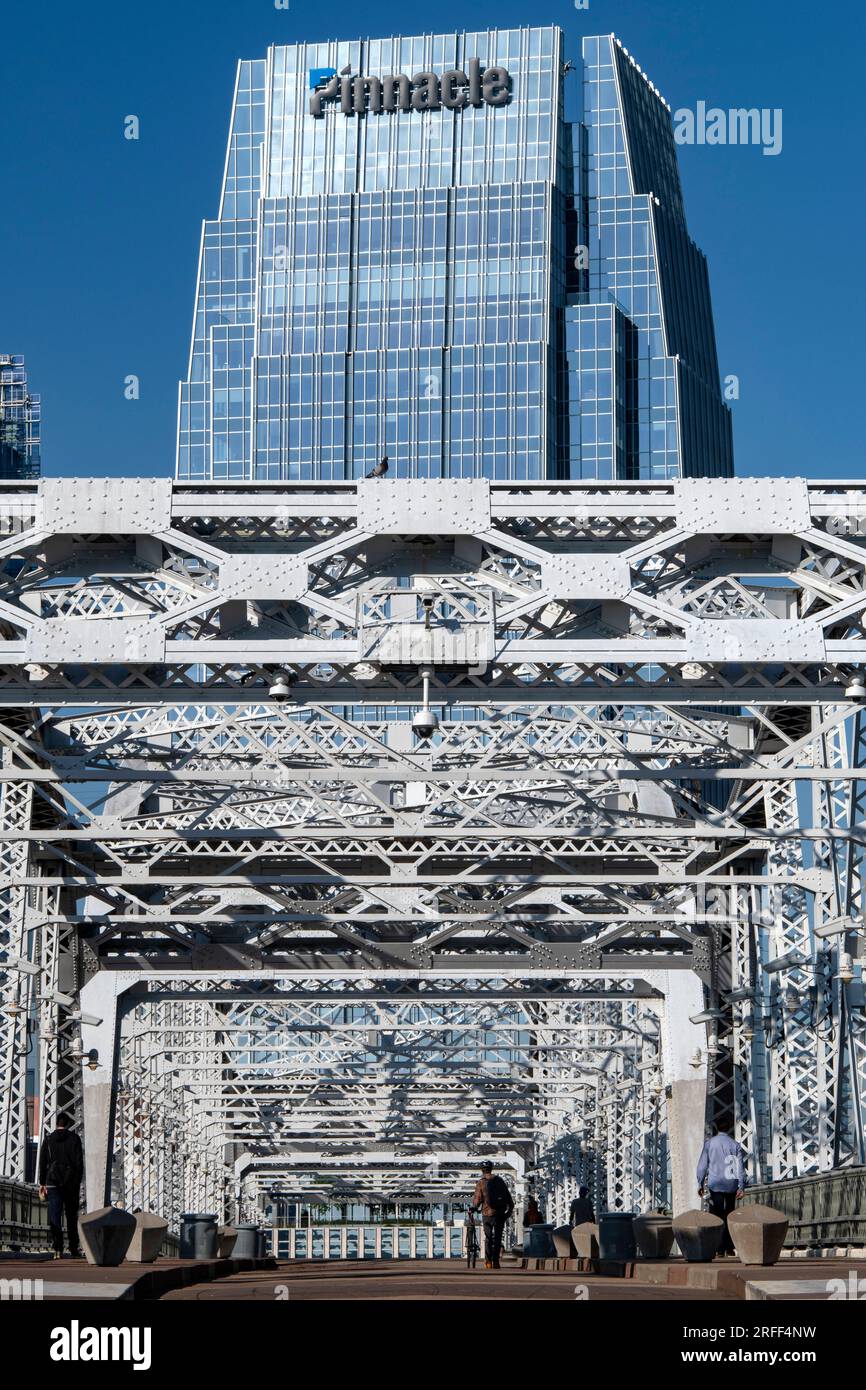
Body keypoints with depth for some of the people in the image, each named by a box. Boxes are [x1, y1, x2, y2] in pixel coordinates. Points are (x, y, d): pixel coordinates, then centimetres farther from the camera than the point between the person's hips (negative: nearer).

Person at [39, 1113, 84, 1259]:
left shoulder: (48, 1140, 7)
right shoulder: (74, 1138, 1)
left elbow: (42, 1163, 6)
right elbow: (79, 1161, -4)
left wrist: (42, 1183, 11)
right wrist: (78, 1181, 0)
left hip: (53, 1182, 1)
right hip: (71, 1182, -1)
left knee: (55, 1216, -3)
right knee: (72, 1217, 8)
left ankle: (58, 1249, -14)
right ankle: (74, 1250, 9)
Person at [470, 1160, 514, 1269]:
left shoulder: (480, 1183, -5)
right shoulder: (499, 1180, 3)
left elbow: (477, 1199, -6)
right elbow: (508, 1196, 4)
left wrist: (473, 1208, 12)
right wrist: (510, 1208, 15)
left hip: (487, 1213, -1)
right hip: (499, 1213, 1)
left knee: (488, 1238, 10)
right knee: (497, 1238, 6)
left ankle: (488, 1262, 5)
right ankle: (495, 1261, 0)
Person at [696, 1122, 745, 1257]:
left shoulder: (709, 1143, 2)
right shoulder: (735, 1145, 5)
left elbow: (702, 1165, 1)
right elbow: (740, 1167, 1)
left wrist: (700, 1184, 7)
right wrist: (741, 1186, 1)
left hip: (715, 1185, -2)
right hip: (731, 1185, 2)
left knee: (716, 1216, -3)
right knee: (729, 1216, 11)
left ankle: (720, 1249, -12)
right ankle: (729, 1248, 9)